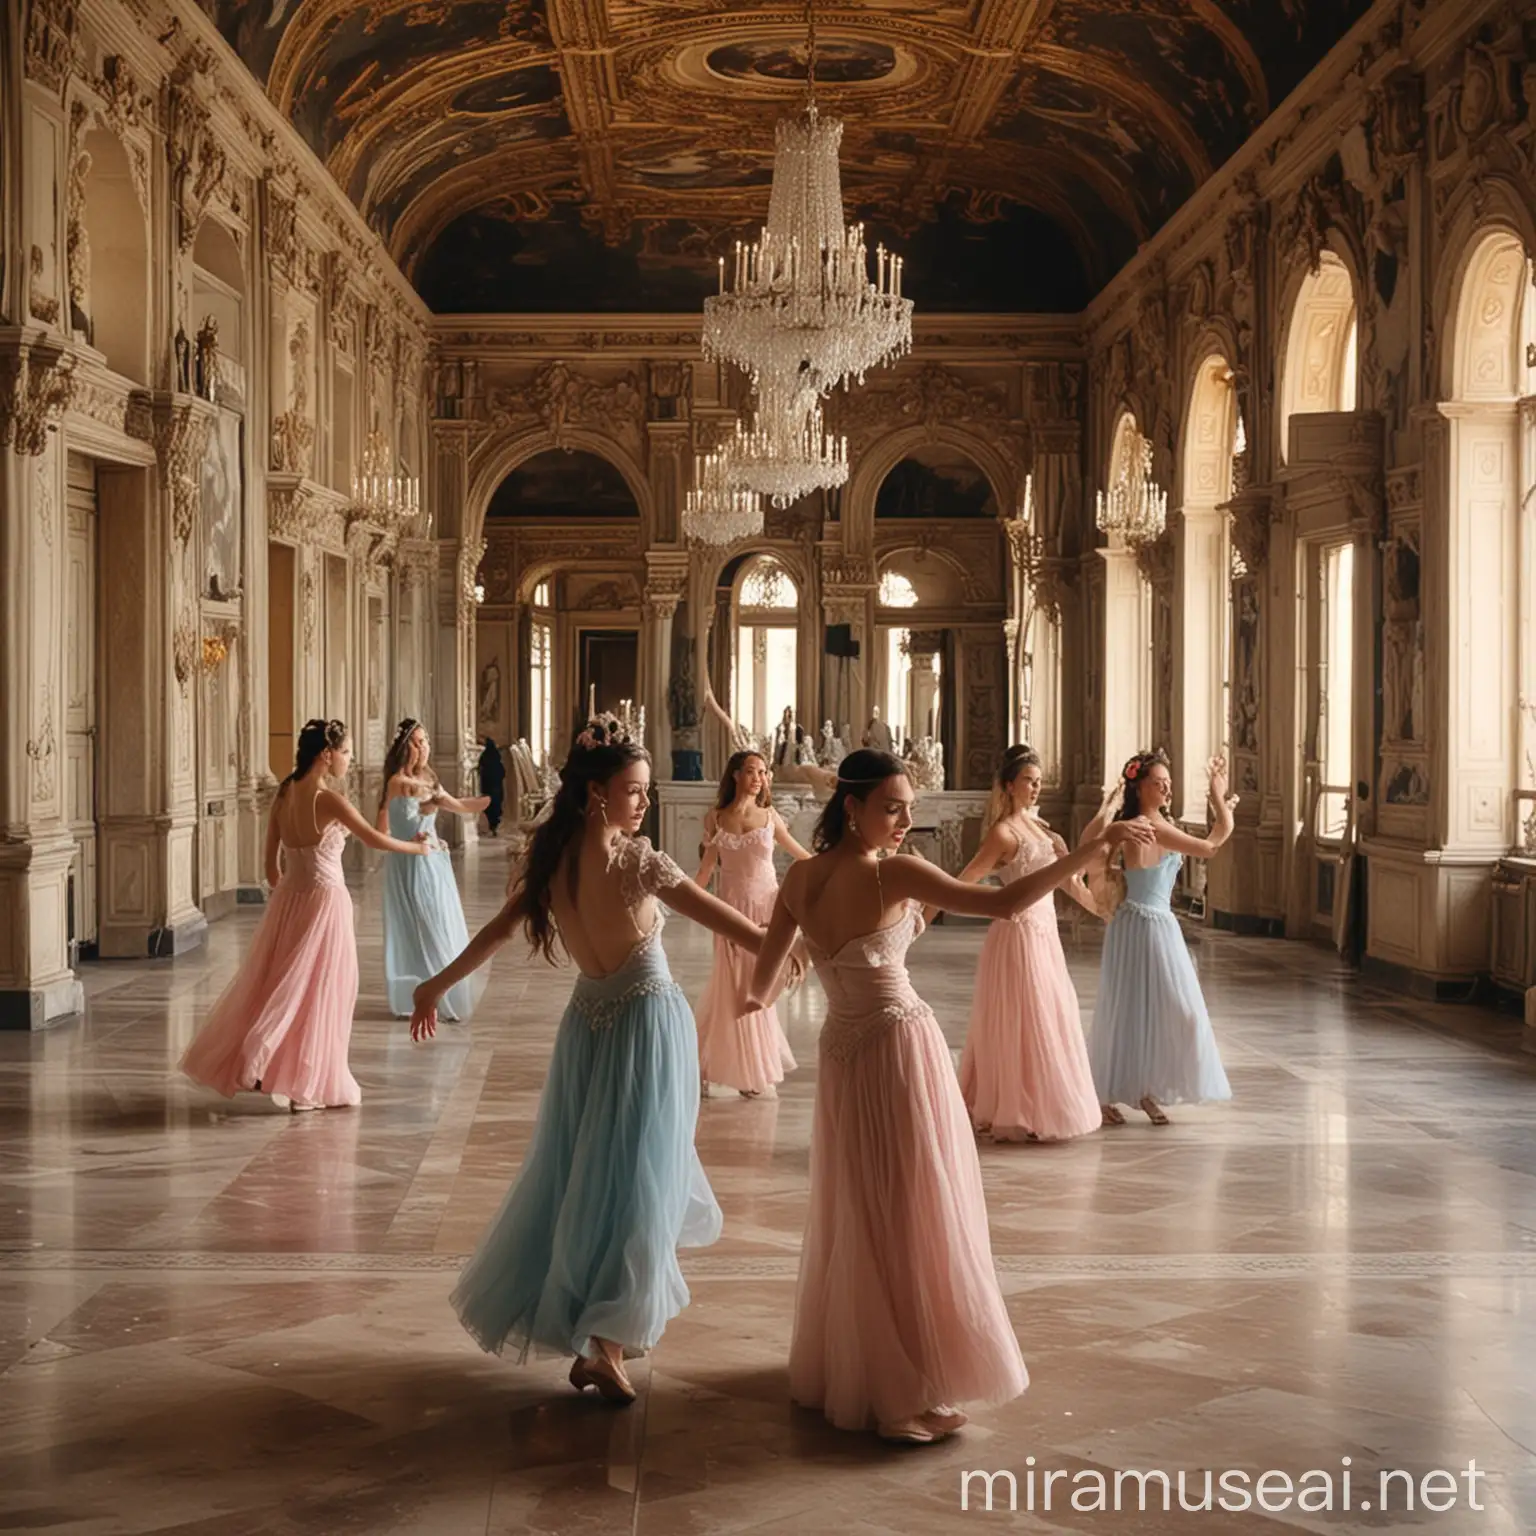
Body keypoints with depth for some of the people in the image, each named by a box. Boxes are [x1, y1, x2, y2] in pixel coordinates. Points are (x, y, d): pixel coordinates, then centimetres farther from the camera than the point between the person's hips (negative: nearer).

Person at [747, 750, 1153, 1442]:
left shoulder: (800, 877, 1)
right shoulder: (891, 874, -19)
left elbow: (765, 972, 12)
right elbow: (1005, 902, -26)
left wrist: (757, 996, 36)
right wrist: (1094, 846, -25)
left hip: (842, 1054, 7)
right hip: (898, 1051, -7)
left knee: (854, 1215, 20)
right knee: (908, 1222, 1)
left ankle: (840, 1367, 34)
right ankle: (908, 1396, 6)